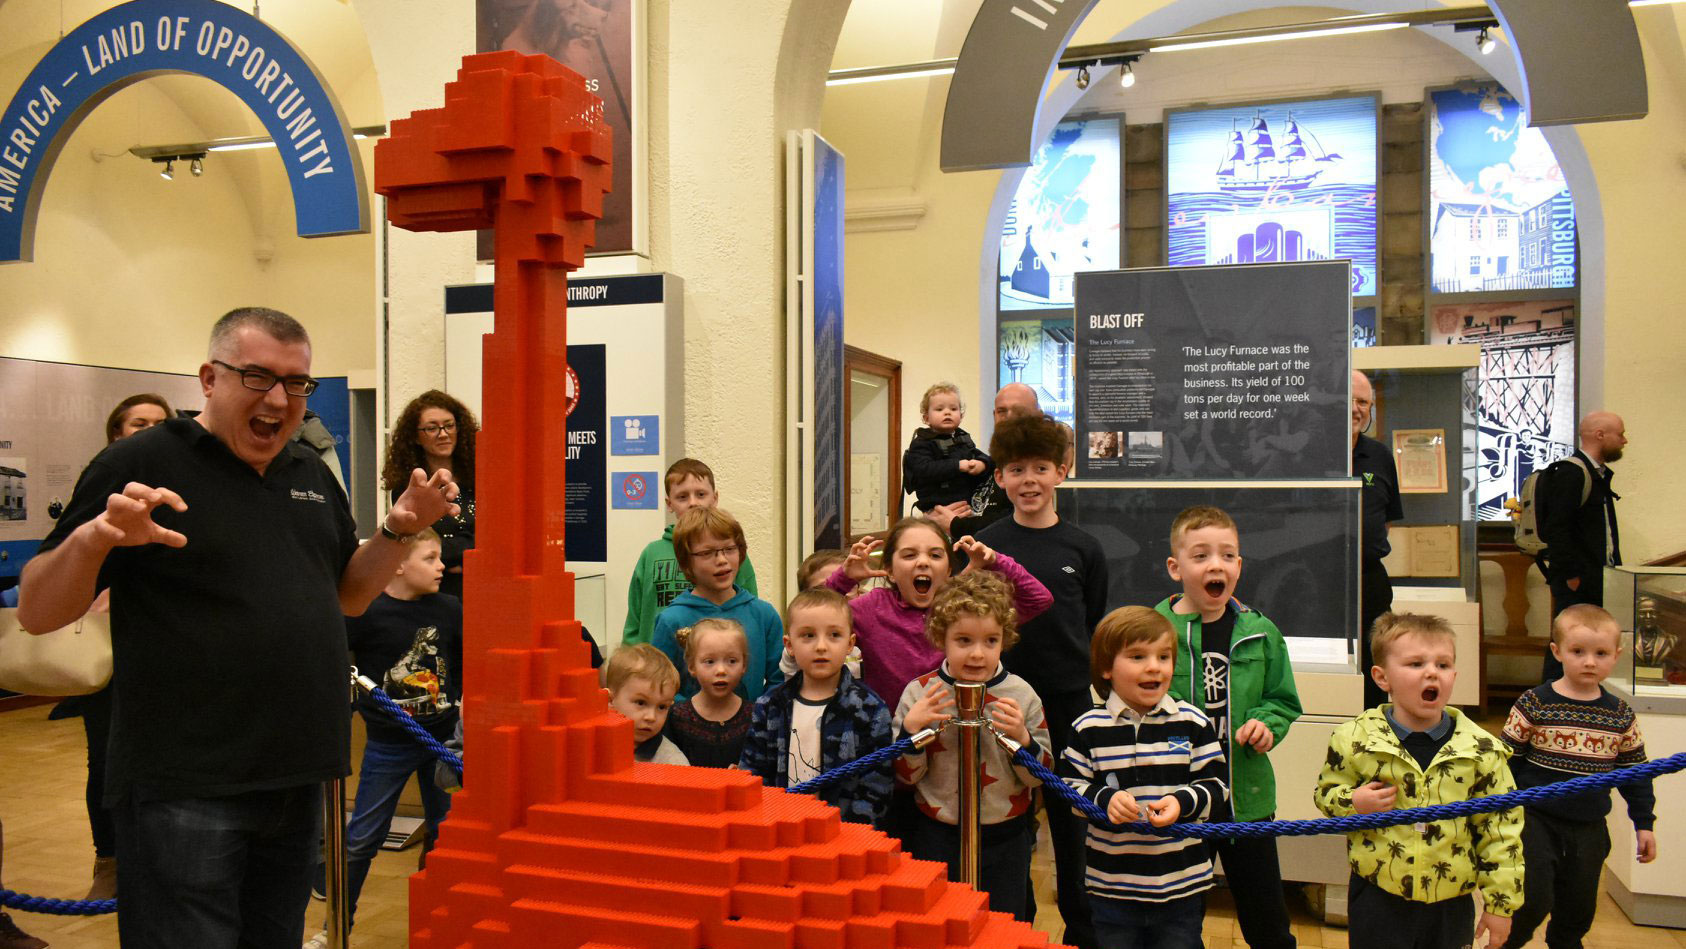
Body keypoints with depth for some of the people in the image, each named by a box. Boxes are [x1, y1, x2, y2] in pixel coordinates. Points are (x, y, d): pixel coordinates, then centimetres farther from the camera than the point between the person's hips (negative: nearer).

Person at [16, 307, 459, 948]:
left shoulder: (313, 475, 12)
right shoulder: (141, 464, -8)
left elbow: (347, 596, 20)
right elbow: (37, 613, -8)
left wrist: (400, 529, 4)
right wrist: (92, 538, -28)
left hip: (296, 778, 7)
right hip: (184, 791, -6)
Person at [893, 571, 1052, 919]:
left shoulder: (1021, 695, -7)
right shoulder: (919, 693, -8)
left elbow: (1040, 776, -3)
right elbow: (905, 775, -4)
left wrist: (1022, 737, -21)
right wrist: (911, 728, -20)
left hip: (1006, 840, 1)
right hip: (938, 838, 0)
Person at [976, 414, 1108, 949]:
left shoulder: (1082, 548, 3)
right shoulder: (984, 545, 0)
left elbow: (1095, 626, 10)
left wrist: (1075, 667, 0)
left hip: (1069, 703, 1)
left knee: (1073, 824, 10)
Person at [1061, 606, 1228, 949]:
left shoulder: (1194, 723, -2)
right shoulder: (1088, 728, -4)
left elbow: (1216, 785, 0)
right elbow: (1069, 786, -2)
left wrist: (1182, 802, -18)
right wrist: (1104, 799, -20)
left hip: (1182, 887, 1)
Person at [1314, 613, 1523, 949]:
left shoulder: (1480, 749, -5)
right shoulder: (1355, 739, -5)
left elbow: (1500, 827, 0)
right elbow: (1326, 793, 7)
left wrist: (1501, 903, 1)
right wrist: (1353, 804, -15)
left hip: (1451, 907, 1)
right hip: (1377, 901, 0)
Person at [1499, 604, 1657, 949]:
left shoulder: (1621, 716, 1)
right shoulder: (1534, 704, -10)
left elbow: (1635, 772, 11)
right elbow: (1506, 761, -5)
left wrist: (1644, 823, 11)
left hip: (1589, 830, 4)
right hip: (1536, 820, -4)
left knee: (1579, 908, 14)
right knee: (1534, 901, -7)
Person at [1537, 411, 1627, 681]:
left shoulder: (1598, 474, 18)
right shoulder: (1571, 472, -14)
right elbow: (1557, 529, -20)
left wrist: (1615, 567, 15)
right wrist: (1571, 576, -21)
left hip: (1597, 579, 10)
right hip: (1576, 582, -10)